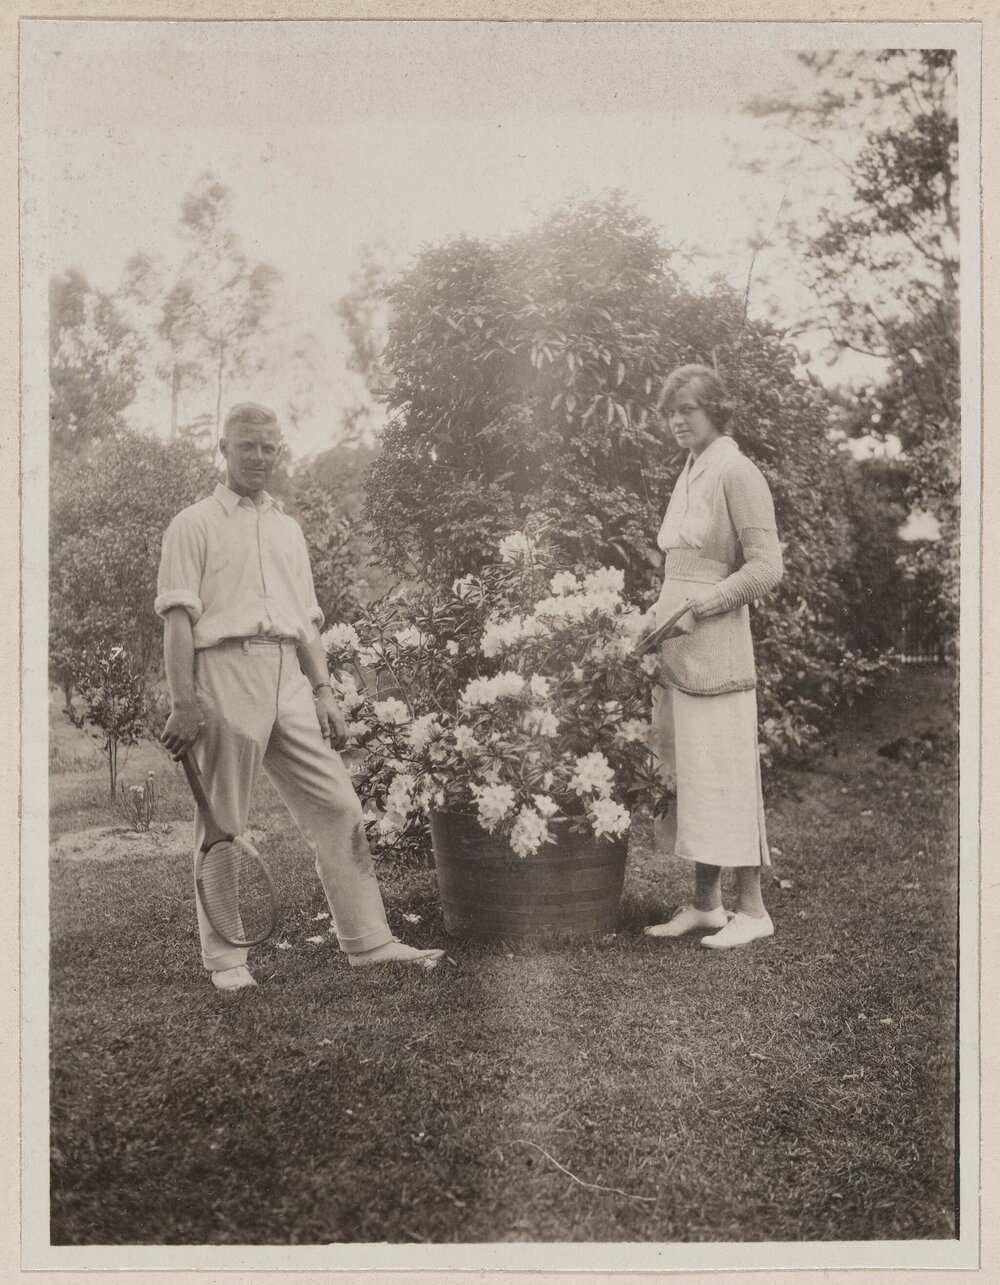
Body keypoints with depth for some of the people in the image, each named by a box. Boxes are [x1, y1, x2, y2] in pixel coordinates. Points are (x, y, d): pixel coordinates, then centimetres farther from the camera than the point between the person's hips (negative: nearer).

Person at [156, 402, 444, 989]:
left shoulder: (288, 528, 23)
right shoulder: (196, 524, 5)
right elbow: (178, 618, -4)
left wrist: (324, 691, 11)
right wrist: (184, 703, -14)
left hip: (290, 679, 5)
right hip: (226, 671, -5)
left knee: (339, 807, 0)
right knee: (223, 824, -1)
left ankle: (369, 941, 5)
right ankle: (225, 959, 9)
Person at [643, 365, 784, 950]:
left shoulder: (737, 473, -8)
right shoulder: (690, 473, 17)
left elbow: (767, 566, -14)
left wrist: (697, 606, -17)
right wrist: (660, 616, 12)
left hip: (715, 642, -8)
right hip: (677, 647, 8)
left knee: (724, 773, -4)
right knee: (688, 774, 10)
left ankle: (752, 909, 6)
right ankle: (706, 904, 18)